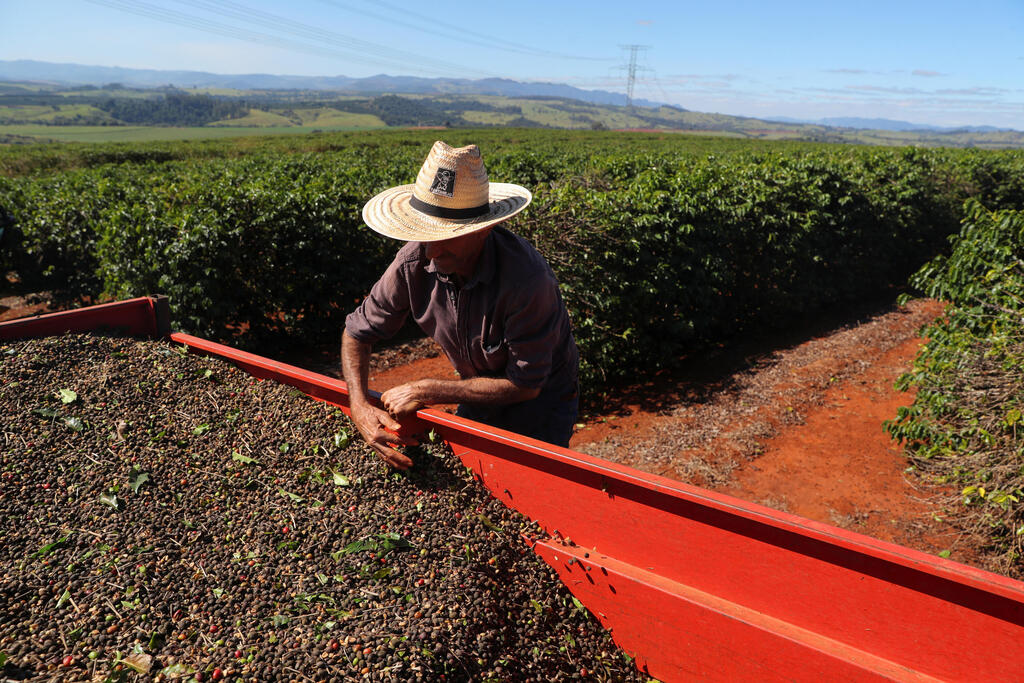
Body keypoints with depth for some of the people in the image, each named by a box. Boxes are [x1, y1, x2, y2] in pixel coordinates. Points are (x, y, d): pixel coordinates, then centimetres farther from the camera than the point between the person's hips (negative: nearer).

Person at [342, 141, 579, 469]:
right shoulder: (414, 262, -22)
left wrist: (424, 391, -27)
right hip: (479, 393, 5)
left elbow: (525, 385, -29)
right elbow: (357, 332, -7)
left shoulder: (526, 278, -37)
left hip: (541, 402, -4)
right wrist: (360, 406, -24)